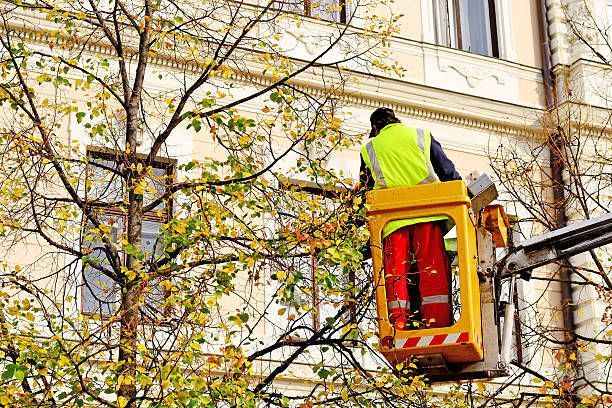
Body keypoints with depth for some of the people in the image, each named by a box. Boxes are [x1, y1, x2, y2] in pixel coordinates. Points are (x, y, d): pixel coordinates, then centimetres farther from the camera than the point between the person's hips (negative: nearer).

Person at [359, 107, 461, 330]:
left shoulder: (369, 149, 20)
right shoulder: (422, 136, 18)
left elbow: (366, 190, 18)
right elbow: (449, 172, 12)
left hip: (392, 218, 1)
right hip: (427, 214, -1)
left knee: (396, 276, -1)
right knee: (434, 271, -3)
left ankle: (399, 329, -9)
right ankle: (439, 326, -11)